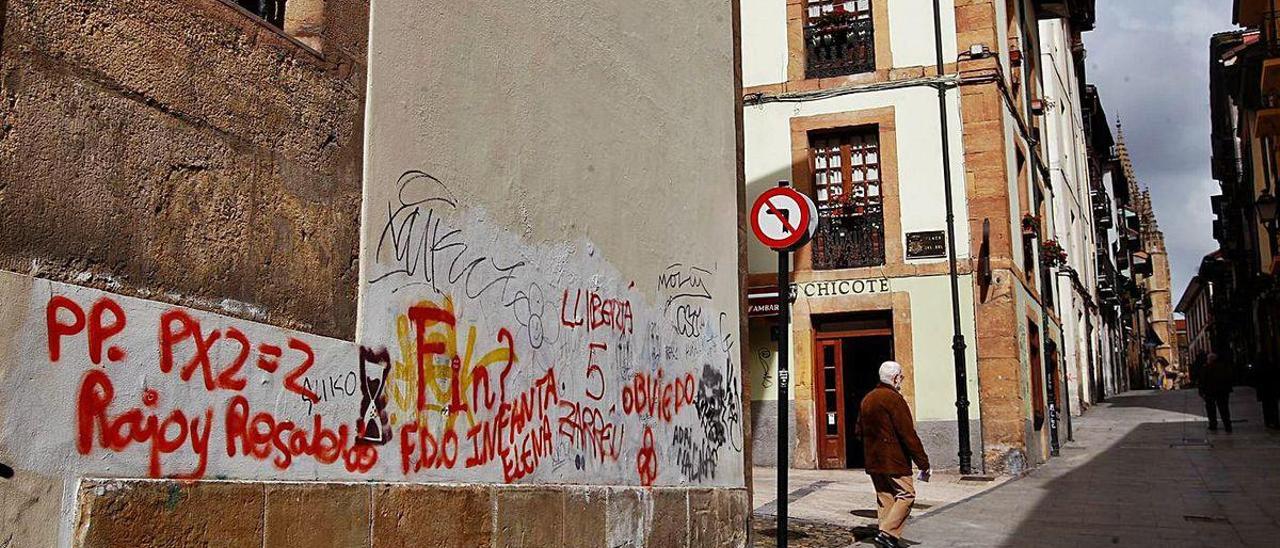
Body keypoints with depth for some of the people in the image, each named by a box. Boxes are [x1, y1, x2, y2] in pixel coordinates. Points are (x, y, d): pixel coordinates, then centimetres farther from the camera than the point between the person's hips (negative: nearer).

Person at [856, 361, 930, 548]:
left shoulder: (867, 400, 12)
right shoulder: (894, 399, -14)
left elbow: (859, 431, 19)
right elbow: (908, 434, -17)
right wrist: (923, 463, -14)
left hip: (873, 462, 8)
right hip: (894, 461, -8)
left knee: (884, 498, 12)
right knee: (906, 495, -3)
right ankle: (887, 533, -13)